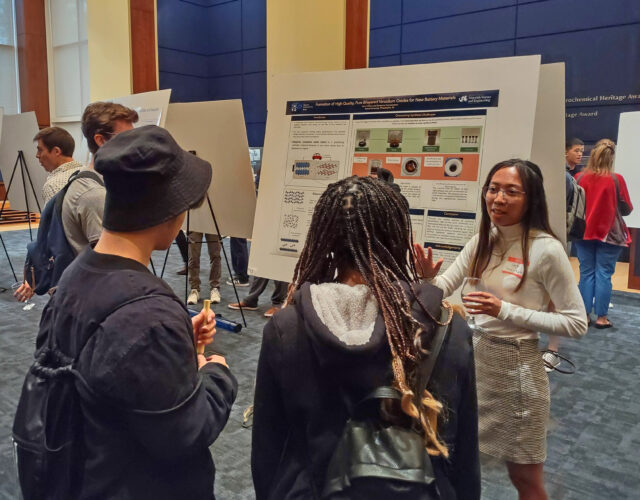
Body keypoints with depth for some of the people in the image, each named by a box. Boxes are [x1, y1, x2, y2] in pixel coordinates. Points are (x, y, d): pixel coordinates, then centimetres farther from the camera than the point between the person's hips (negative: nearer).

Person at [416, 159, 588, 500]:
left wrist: (505, 311, -23)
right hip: (475, 357, 6)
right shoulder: (482, 241, 2)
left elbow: (577, 323, -16)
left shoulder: (546, 249, -18)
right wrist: (427, 277, -23)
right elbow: (443, 288, 0)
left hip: (516, 367, -6)